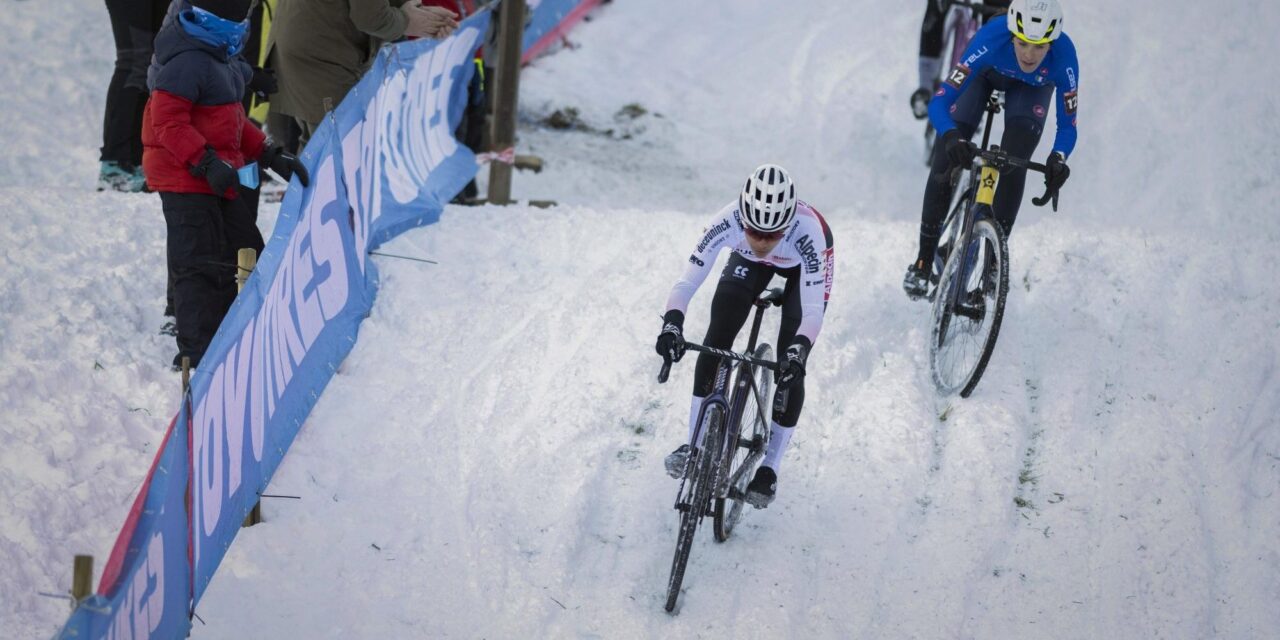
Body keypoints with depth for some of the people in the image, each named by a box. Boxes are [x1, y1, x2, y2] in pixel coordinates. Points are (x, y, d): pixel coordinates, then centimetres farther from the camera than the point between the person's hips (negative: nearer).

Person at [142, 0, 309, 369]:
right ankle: (197, 356, -4)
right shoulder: (187, 62, -18)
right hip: (185, 180, -10)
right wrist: (206, 163, -30)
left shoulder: (222, 60, 14)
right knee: (202, 267, -9)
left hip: (219, 182, 10)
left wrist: (269, 155, 14)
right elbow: (168, 123, -23)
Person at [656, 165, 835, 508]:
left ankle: (769, 468, 5)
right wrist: (672, 323, -55)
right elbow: (687, 281, -37)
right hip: (748, 262, 2)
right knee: (716, 341, -13)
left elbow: (814, 310, -43)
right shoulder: (727, 221, -40)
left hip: (802, 267, -2)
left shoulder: (808, 232, -44)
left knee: (789, 368, -11)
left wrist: (798, 351, -61)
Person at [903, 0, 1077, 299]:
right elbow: (939, 102, -43)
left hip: (1032, 88, 1)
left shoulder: (1063, 55, -39)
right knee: (946, 158, -14)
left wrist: (1058, 159, -49)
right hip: (987, 75, 0)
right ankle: (924, 260, 2)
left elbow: (1067, 125, -28)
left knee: (1013, 164, -22)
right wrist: (952, 137, -63)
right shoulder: (991, 39, -43)